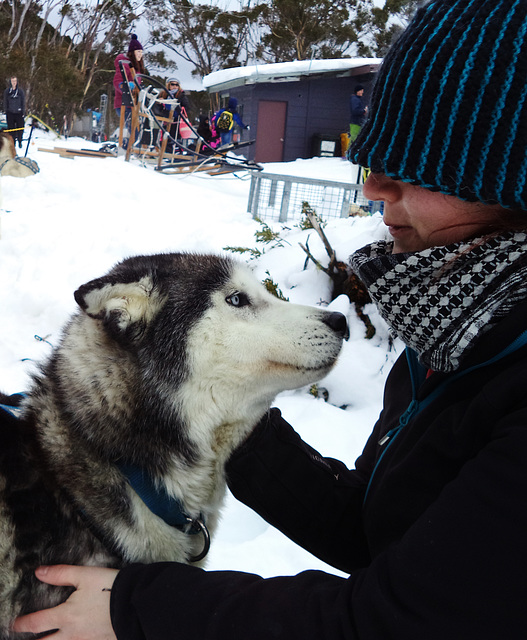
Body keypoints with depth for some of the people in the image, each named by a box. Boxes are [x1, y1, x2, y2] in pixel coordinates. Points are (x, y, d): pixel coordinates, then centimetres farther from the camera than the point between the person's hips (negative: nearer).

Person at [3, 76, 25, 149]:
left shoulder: (20, 90, 1)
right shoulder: (7, 91, 3)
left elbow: (23, 102, 4)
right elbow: (5, 102, 8)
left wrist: (23, 112, 0)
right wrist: (6, 111, 3)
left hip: (19, 113, -1)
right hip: (10, 113, 1)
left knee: (20, 127, 2)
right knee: (11, 128, 4)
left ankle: (20, 141, 20)